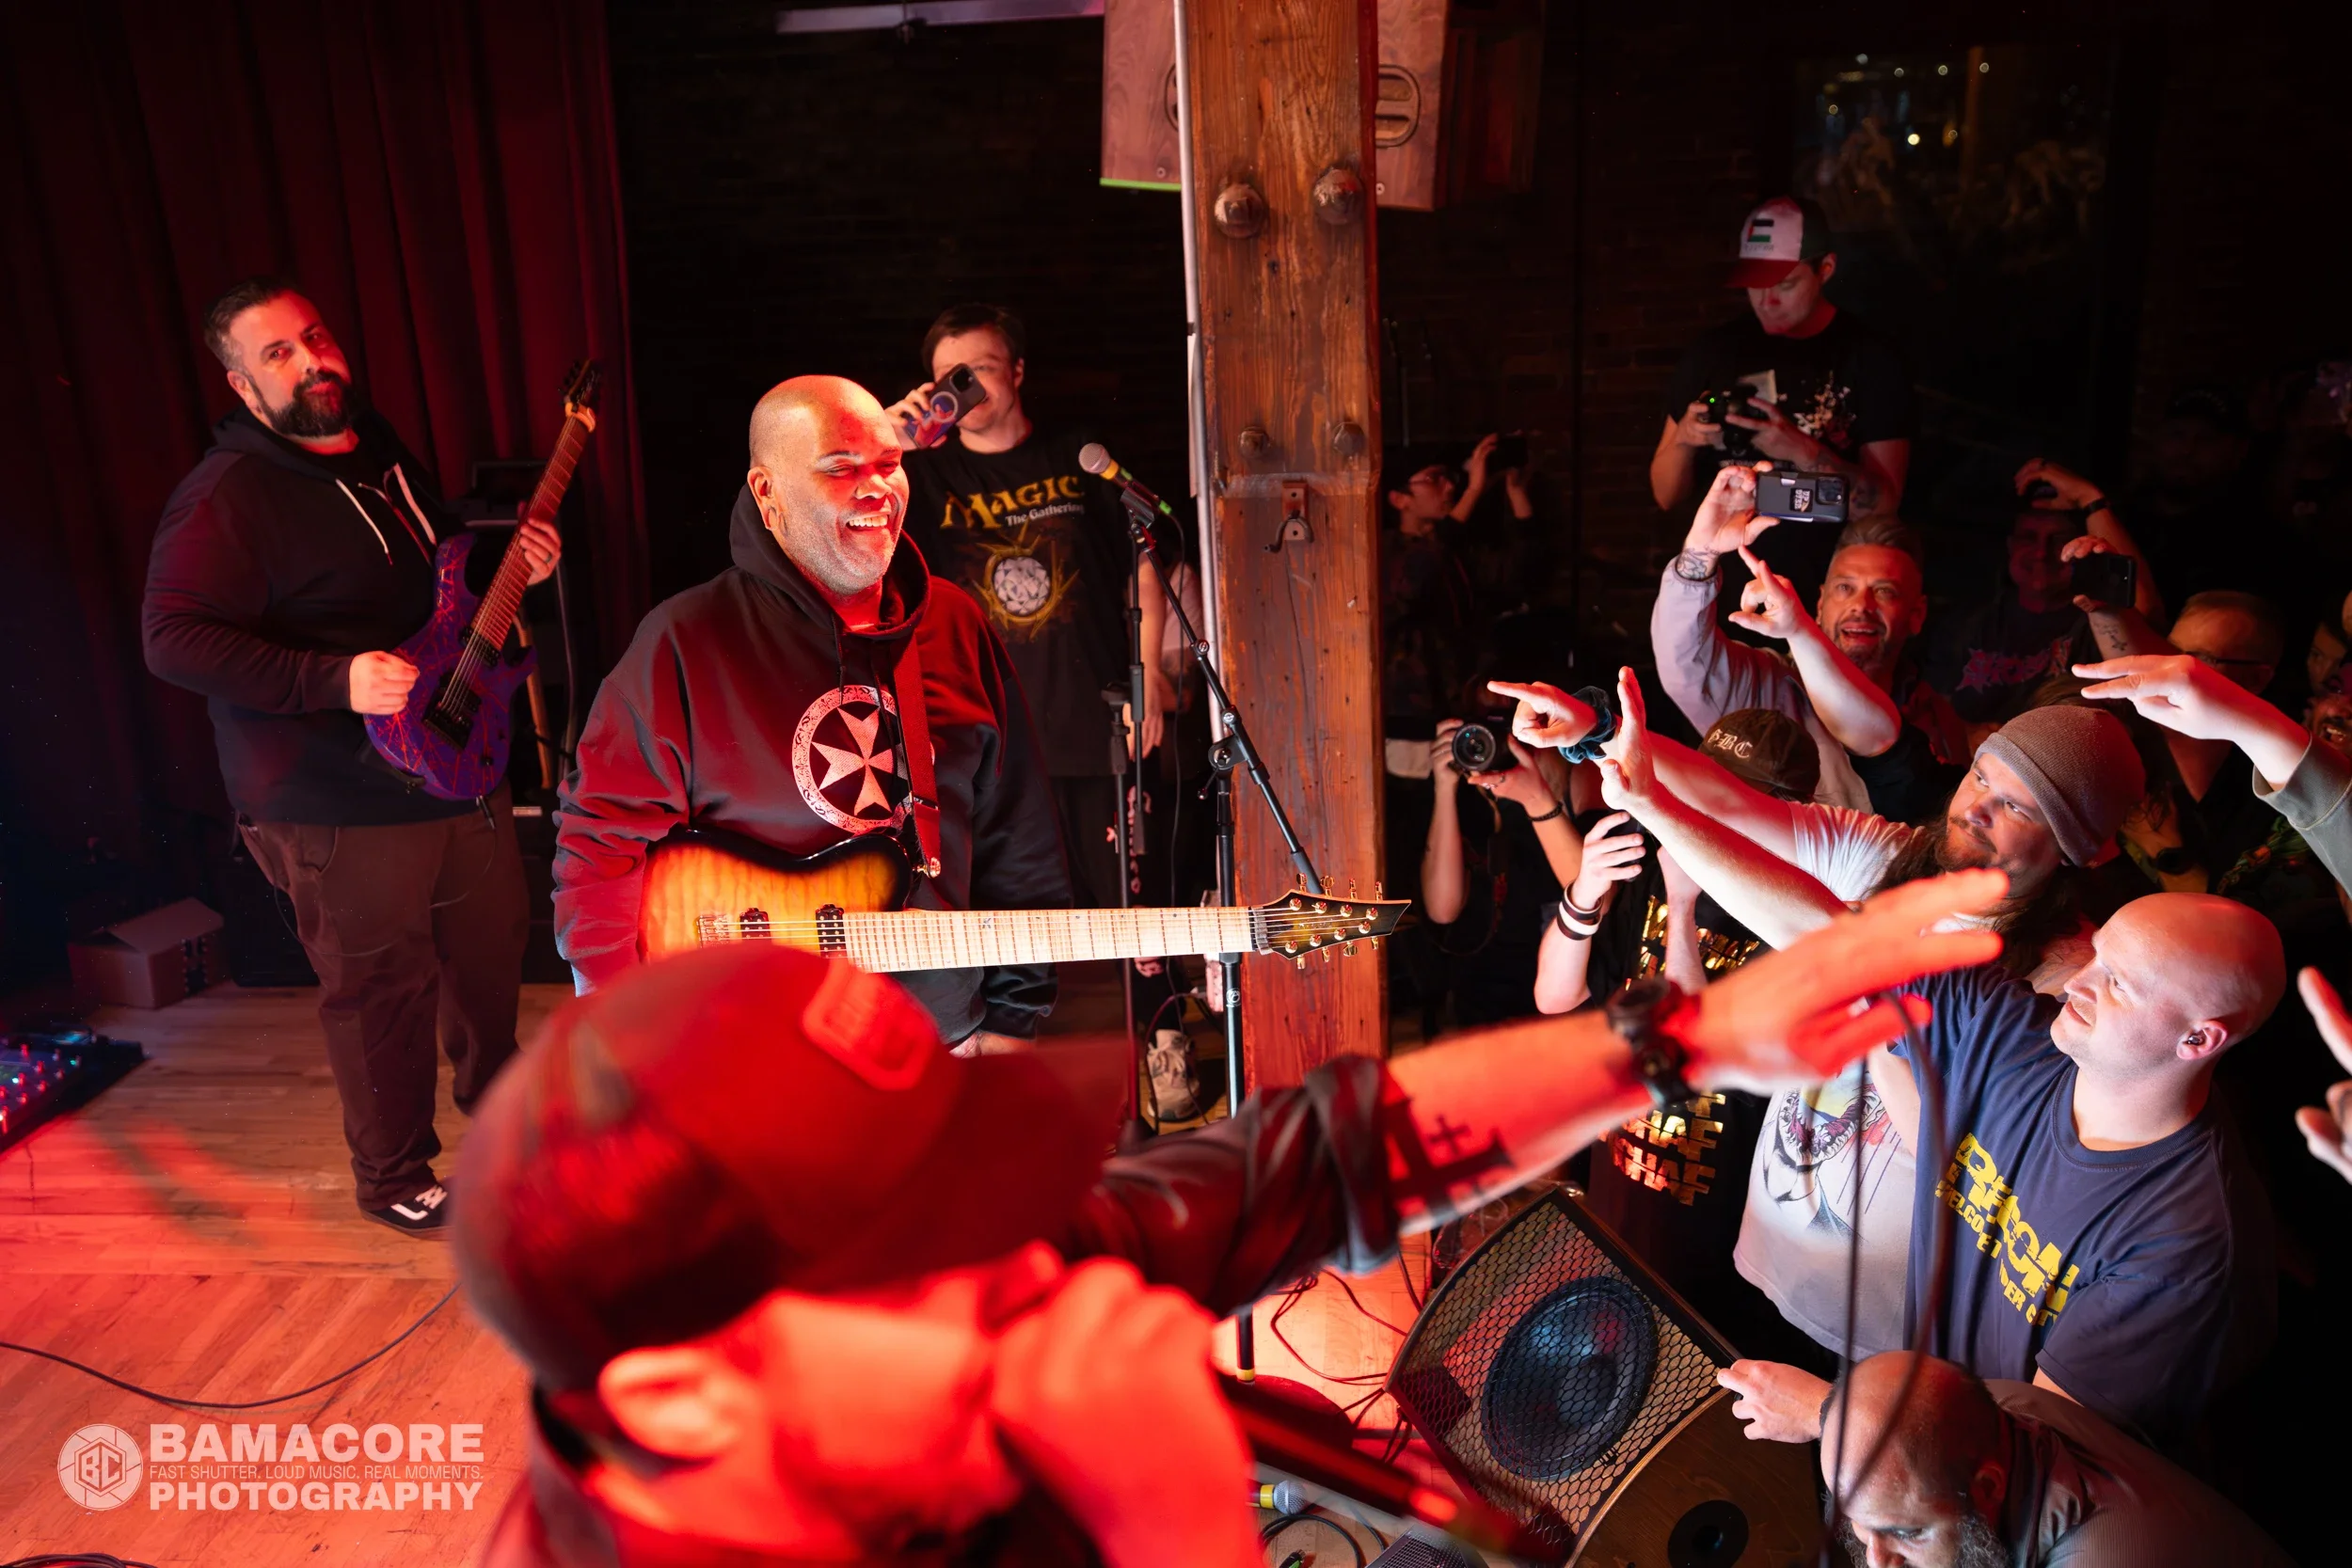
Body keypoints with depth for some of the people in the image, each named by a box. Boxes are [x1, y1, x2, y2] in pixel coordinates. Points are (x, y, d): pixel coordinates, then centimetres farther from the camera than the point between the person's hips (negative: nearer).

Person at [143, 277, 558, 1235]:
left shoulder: (381, 452, 11)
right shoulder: (228, 495, -16)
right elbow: (173, 640, -23)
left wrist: (506, 564, 3)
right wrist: (336, 681, -30)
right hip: (341, 805, -8)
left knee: (491, 947, 22)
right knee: (380, 989, 4)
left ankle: (496, 1098, 48)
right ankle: (394, 1181, 25)